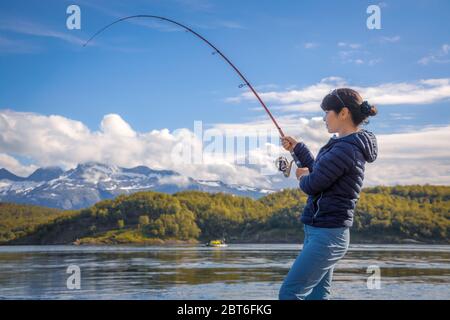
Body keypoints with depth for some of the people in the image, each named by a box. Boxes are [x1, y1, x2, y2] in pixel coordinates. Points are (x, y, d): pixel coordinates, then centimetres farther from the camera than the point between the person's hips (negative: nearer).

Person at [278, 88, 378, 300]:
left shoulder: (345, 149, -19)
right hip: (320, 232, 10)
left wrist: (303, 176, 6)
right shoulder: (349, 145, 12)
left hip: (326, 235, -10)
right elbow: (319, 171, 26)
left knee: (289, 293, -7)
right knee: (317, 296, 12)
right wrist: (297, 148, 27)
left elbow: (311, 185, -17)